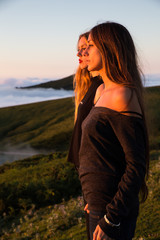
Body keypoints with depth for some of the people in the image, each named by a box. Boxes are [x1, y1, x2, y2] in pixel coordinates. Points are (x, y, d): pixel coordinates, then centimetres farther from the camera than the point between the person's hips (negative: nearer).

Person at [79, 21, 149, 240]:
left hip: (113, 209, -9)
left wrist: (111, 218, -19)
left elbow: (137, 166, -21)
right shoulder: (104, 91, 8)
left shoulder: (123, 97, -20)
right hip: (101, 203, 9)